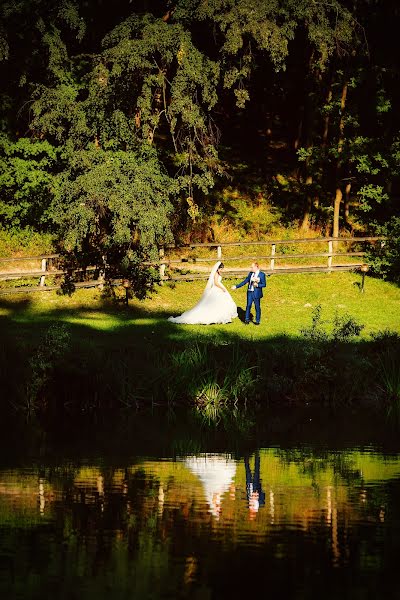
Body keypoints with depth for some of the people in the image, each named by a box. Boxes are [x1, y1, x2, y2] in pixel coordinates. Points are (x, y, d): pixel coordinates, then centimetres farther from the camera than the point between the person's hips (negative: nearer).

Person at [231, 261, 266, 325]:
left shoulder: (262, 274, -6)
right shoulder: (250, 273, 10)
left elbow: (264, 284, -7)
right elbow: (245, 281, 14)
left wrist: (257, 285, -23)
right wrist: (236, 286, 11)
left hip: (256, 293, -5)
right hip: (250, 292, 5)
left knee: (257, 307, 3)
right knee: (248, 306, 3)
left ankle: (257, 321, 13)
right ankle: (247, 320, 9)